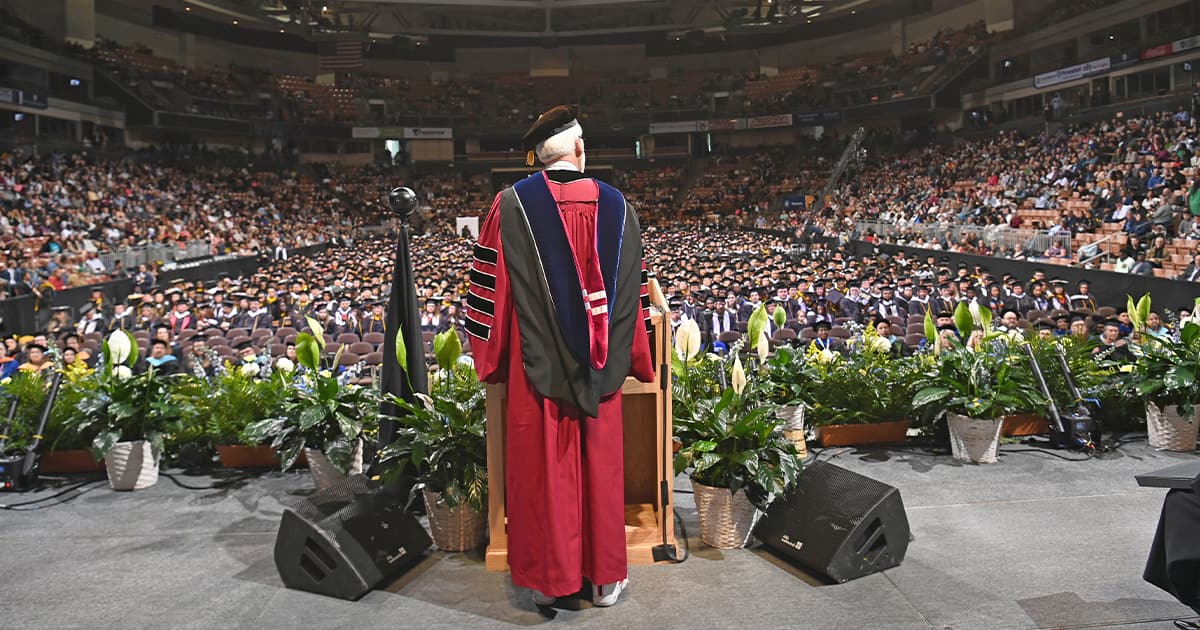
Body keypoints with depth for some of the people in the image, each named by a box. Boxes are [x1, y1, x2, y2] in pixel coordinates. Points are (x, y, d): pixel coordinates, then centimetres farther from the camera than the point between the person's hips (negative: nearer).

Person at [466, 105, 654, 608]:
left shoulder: (513, 204, -7)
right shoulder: (615, 204, 1)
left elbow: (492, 288, -6)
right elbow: (632, 289, 6)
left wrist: (490, 357, 5)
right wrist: (632, 359, 15)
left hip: (536, 365, -2)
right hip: (599, 367, 2)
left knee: (542, 467, 8)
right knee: (600, 464, 12)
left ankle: (547, 577, 20)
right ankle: (606, 576, 24)